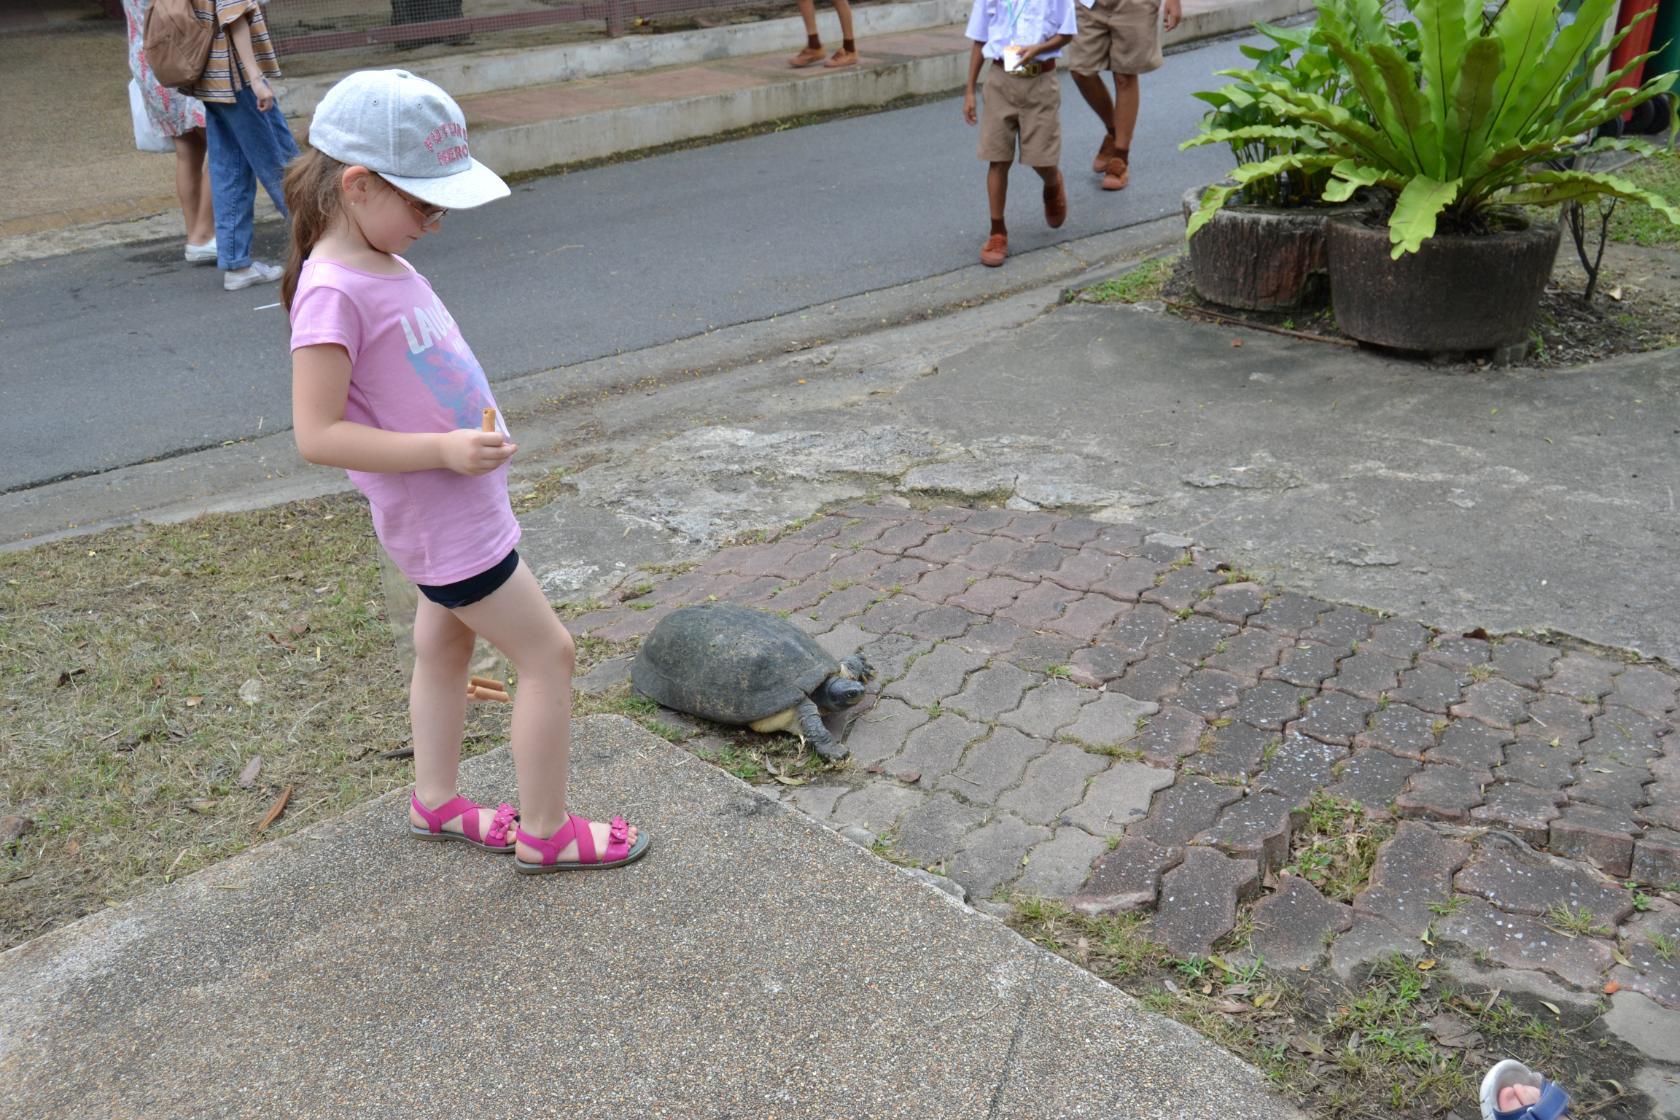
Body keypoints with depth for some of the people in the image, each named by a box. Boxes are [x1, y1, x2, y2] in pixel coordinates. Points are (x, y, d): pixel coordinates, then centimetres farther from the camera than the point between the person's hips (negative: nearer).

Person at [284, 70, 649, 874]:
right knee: (548, 655, -1)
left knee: (445, 644, 22)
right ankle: (545, 833, 15)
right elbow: (317, 435, -26)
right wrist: (444, 450, -28)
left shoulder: (385, 264, 5)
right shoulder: (333, 292, -24)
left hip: (460, 503, 10)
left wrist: (476, 439, 10)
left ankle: (435, 801, 41)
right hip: (446, 522, -10)